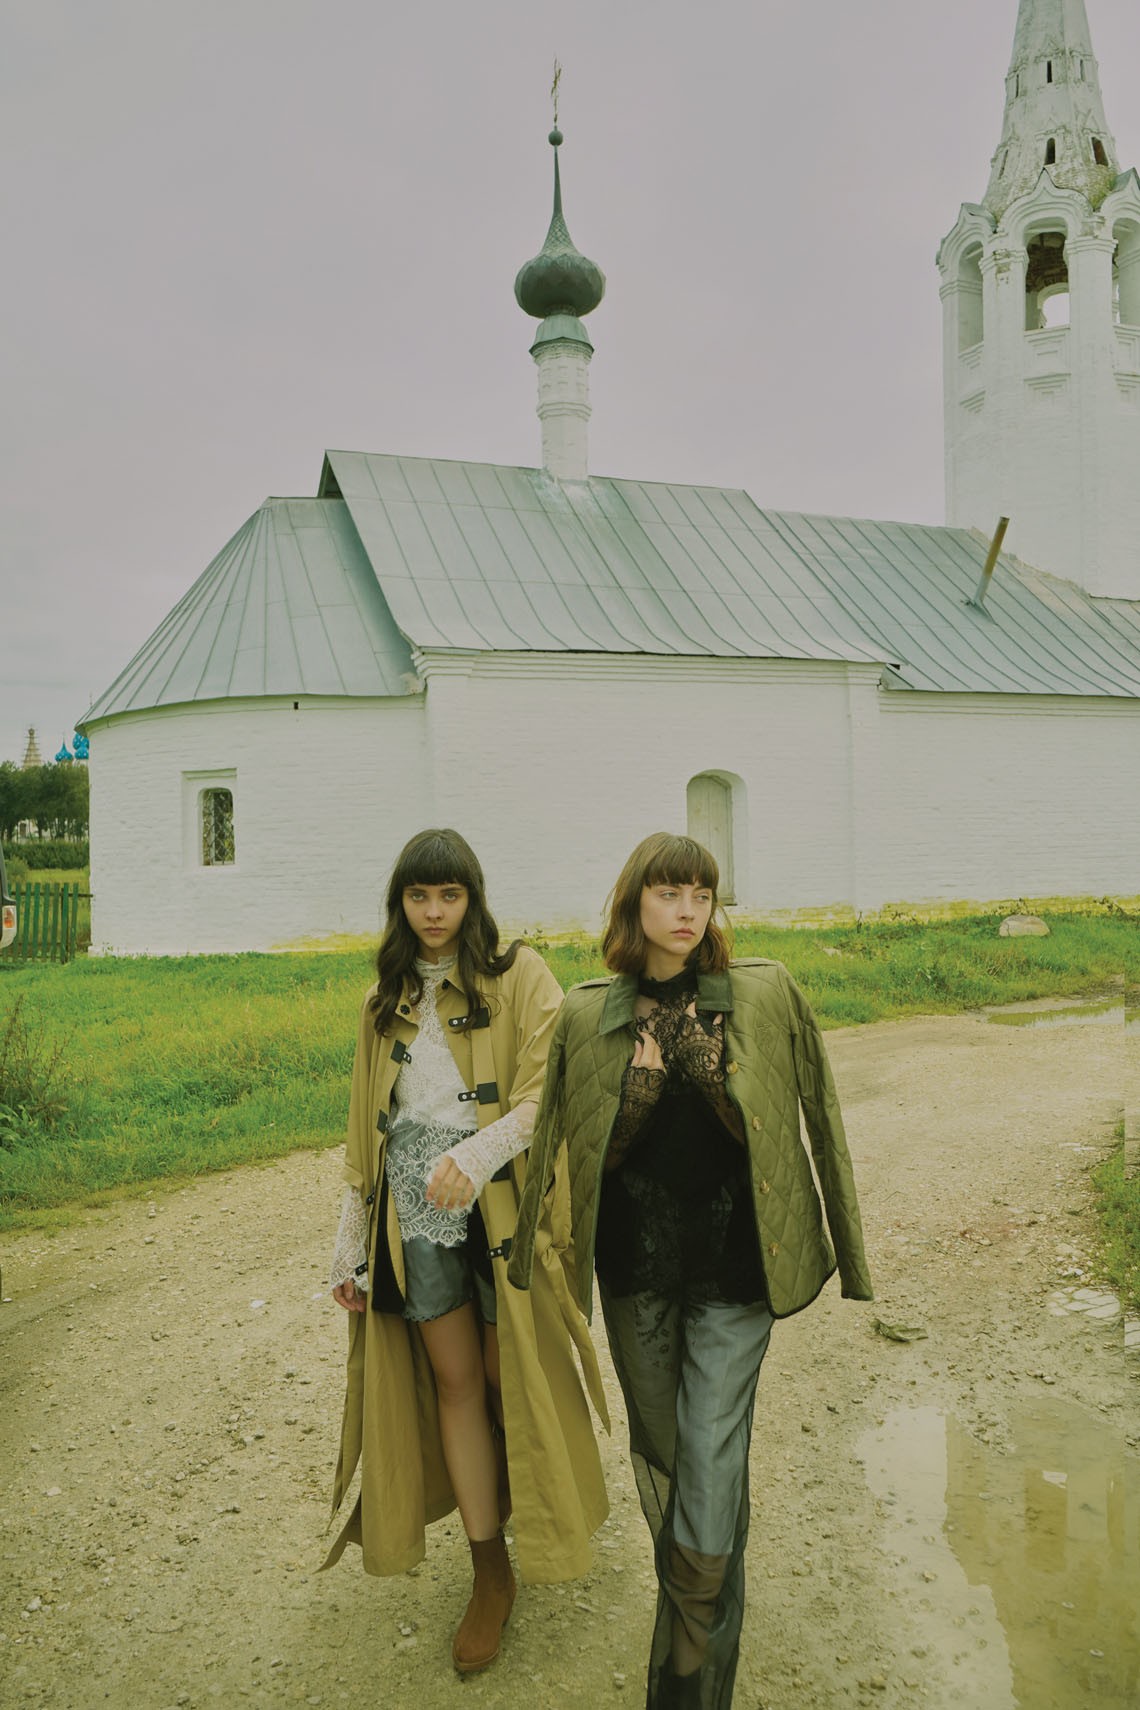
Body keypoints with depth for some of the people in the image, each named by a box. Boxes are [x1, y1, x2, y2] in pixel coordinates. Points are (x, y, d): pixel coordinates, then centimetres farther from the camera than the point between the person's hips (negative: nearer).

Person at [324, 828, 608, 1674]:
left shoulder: (519, 976, -2)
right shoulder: (385, 1000, 12)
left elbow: (548, 1091, -12)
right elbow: (367, 1129, 14)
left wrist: (476, 1156, -27)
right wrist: (350, 1248, 12)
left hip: (500, 1208, -3)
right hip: (415, 1212, 4)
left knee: (508, 1374, 5)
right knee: (452, 1380, 7)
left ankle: (550, 1527, 33)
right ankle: (491, 1573, 21)